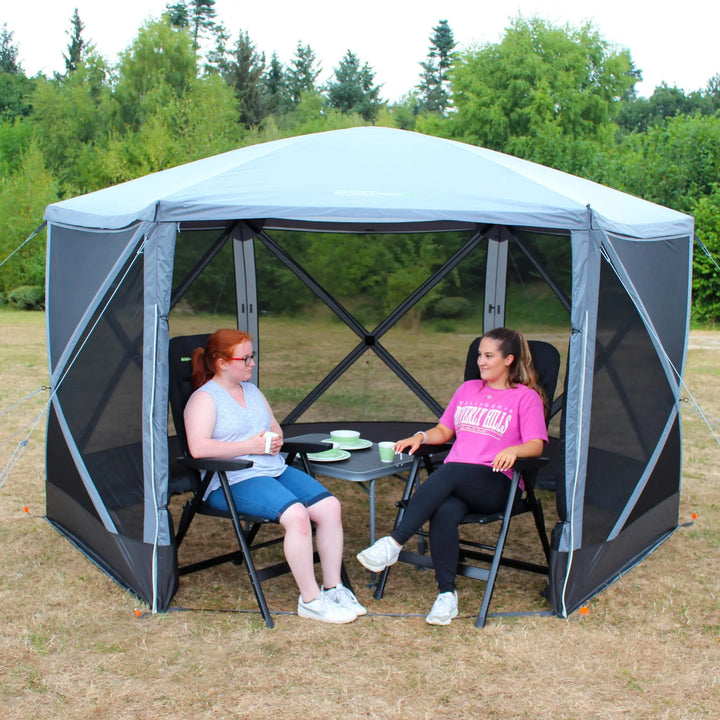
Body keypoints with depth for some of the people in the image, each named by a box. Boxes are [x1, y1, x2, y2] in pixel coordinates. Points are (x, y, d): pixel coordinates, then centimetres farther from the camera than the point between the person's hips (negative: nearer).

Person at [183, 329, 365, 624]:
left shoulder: (252, 390, 20)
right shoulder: (204, 398, -5)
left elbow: (275, 427, 28)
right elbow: (198, 448, -19)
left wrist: (276, 440, 2)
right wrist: (250, 446, -17)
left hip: (276, 469, 8)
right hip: (232, 482, -8)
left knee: (329, 506, -13)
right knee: (296, 515, -30)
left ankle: (333, 587, 0)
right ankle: (310, 600, -16)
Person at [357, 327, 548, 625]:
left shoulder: (526, 397, 7)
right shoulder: (467, 389, 23)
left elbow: (536, 445, -4)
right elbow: (444, 431, 27)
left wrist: (514, 450, -26)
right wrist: (420, 437, 6)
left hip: (495, 485, -4)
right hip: (452, 482, 4)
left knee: (449, 472, -36)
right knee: (445, 512, -33)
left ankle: (394, 543, -36)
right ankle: (446, 593, -27)